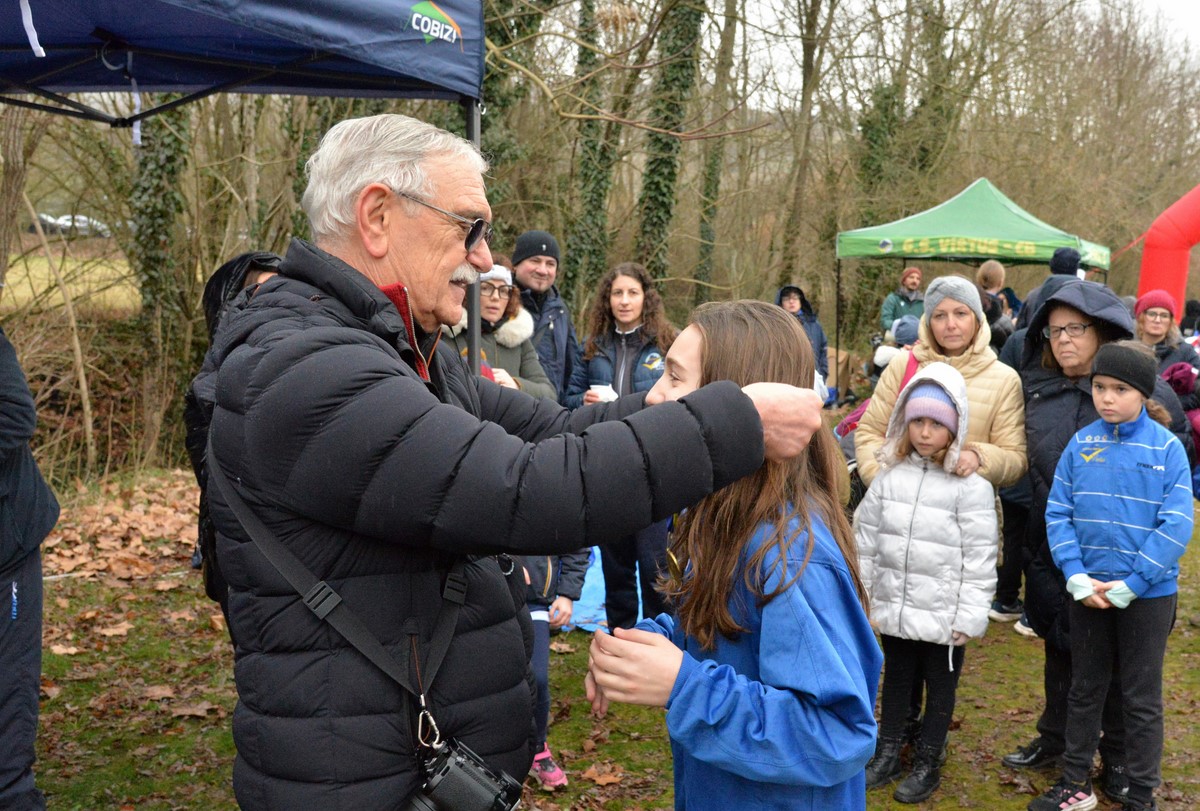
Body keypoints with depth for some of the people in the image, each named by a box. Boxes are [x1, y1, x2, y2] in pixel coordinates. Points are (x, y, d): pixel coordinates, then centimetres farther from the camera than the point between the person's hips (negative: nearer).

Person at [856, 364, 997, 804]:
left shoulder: (971, 488, -13)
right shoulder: (889, 476, -1)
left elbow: (979, 560, -12)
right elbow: (865, 541, 6)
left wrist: (968, 618, -12)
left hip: (943, 615, -4)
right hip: (894, 609, 4)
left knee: (940, 688, 14)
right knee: (896, 680, 20)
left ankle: (927, 764, 30)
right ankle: (887, 753, 36)